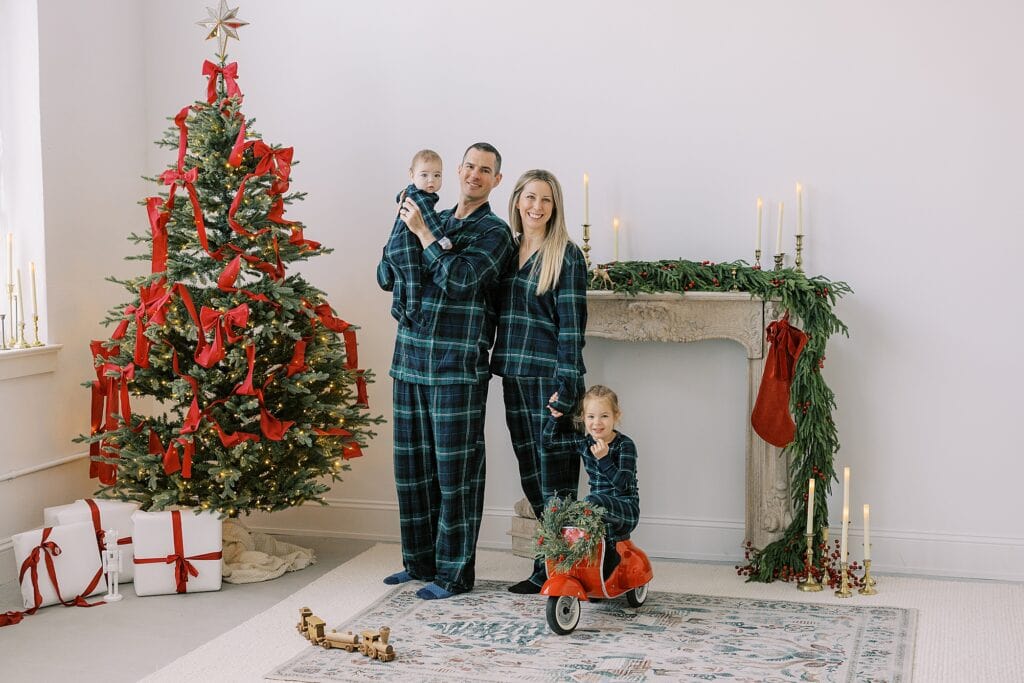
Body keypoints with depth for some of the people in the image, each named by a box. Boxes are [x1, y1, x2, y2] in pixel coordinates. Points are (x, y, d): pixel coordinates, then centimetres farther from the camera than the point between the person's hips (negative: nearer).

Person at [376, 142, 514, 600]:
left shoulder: (495, 232, -2)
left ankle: (455, 571, 7)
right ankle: (420, 561, 25)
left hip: (457, 368, -6)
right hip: (411, 361, 6)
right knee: (412, 464, 12)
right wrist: (410, 239, -4)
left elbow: (460, 279, -17)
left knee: (455, 468, -2)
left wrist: (424, 235, -9)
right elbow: (385, 277, 13)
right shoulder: (433, 221, 17)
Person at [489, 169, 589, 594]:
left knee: (554, 475, -3)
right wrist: (495, 365, 12)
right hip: (514, 377, 7)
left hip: (550, 379, -6)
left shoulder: (567, 256, -5)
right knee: (530, 475, 11)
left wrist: (566, 385, -15)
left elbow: (572, 323, -10)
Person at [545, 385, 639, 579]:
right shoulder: (583, 441, 4)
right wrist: (555, 417, -2)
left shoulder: (625, 445, -11)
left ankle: (610, 555, -20)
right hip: (599, 506, 6)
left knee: (593, 502, -35)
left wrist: (603, 458, -26)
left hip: (625, 508, -6)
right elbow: (549, 440, 10)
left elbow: (623, 483, -19)